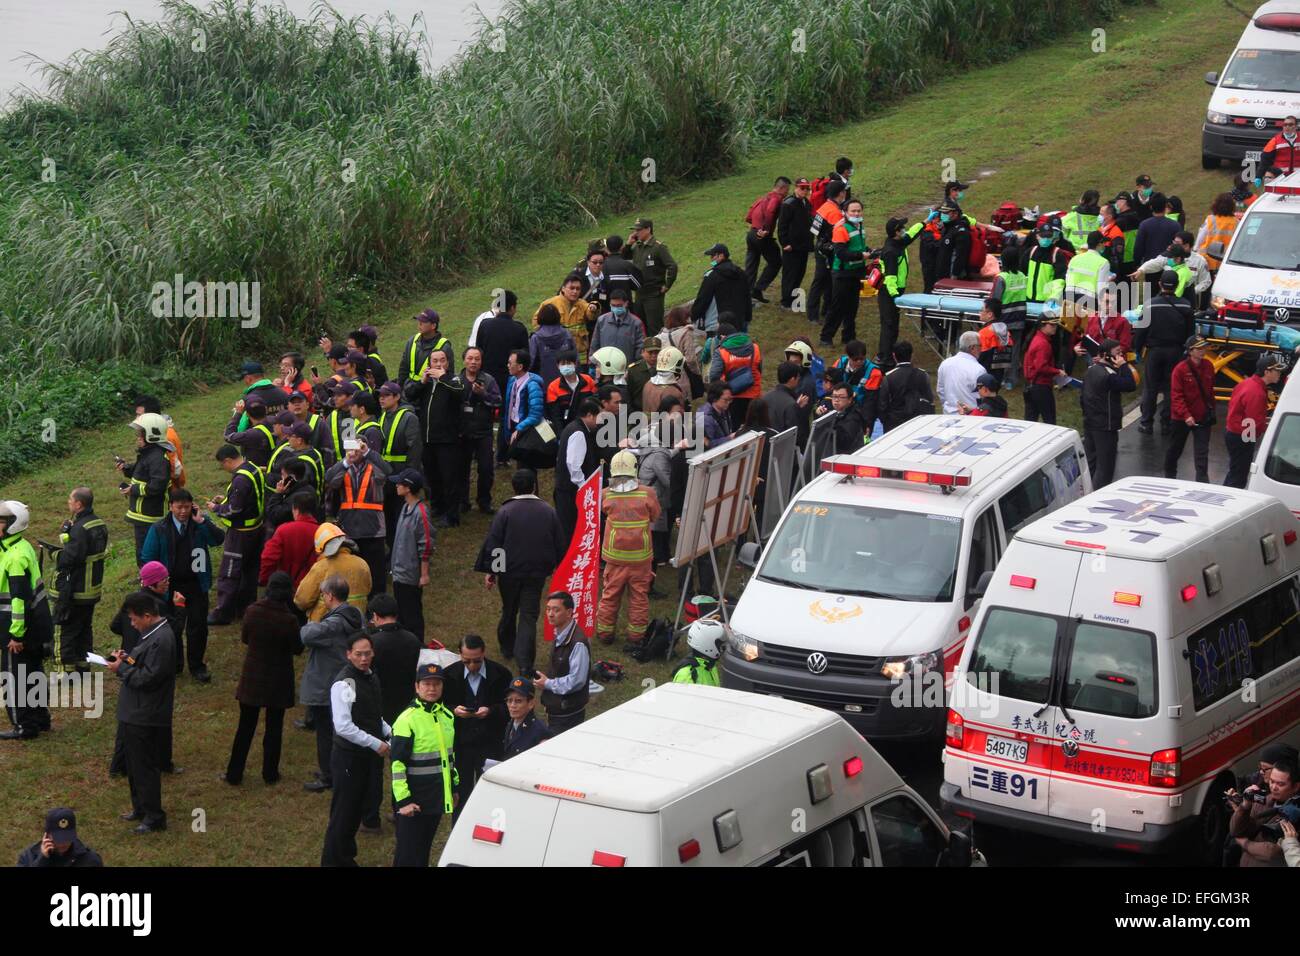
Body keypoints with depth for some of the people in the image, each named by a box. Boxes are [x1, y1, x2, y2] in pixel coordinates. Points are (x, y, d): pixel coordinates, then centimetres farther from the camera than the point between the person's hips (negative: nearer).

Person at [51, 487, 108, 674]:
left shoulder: (79, 529, -24)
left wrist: (57, 553, -9)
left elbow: (72, 557, -29)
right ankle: (83, 664, 28)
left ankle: (66, 670, 3)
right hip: (93, 588, 9)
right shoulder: (99, 524, 6)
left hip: (73, 590, -9)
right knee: (85, 628, 20)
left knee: (64, 630, 1)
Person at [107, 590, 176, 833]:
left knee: (145, 766, -2)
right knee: (134, 764, 20)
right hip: (135, 713, 10)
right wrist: (127, 659, 4)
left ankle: (154, 817, 7)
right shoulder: (153, 633, 9)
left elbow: (148, 678, -25)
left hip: (146, 718, -10)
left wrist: (122, 669, -15)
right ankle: (141, 808, 32)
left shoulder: (161, 640, -23)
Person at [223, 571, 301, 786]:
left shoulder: (252, 611, -13)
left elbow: (244, 638, 2)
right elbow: (297, 649, -10)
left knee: (245, 728, 13)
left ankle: (234, 774, 17)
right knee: (274, 728, 13)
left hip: (252, 678, 2)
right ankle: (270, 774, 21)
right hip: (278, 681, -2)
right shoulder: (289, 619, -21)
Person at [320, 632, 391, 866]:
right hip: (348, 757, -9)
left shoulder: (370, 677, 9)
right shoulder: (344, 684, -19)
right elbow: (343, 727, -24)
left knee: (357, 810, 19)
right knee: (343, 811, -1)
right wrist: (376, 744, -19)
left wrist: (391, 732, 5)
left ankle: (346, 857, 33)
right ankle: (333, 860, 10)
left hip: (368, 755, 9)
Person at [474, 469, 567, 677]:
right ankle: (525, 663, -9)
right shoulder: (549, 512, -4)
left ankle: (507, 648, 39)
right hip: (537, 573, 1)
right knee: (529, 616, 1)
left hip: (509, 572, 0)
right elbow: (561, 545, 3)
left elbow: (492, 543, -10)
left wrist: (489, 571, -1)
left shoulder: (505, 511, -11)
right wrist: (555, 566, 18)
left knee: (509, 611, 21)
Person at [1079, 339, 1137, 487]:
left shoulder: (1090, 370, 8)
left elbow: (1082, 396, 15)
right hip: (1105, 427, -9)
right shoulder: (1108, 375, -21)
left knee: (1090, 463, 16)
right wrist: (1124, 366, -18)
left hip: (1089, 423, 9)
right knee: (1105, 467, -5)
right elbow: (1131, 385, -25)